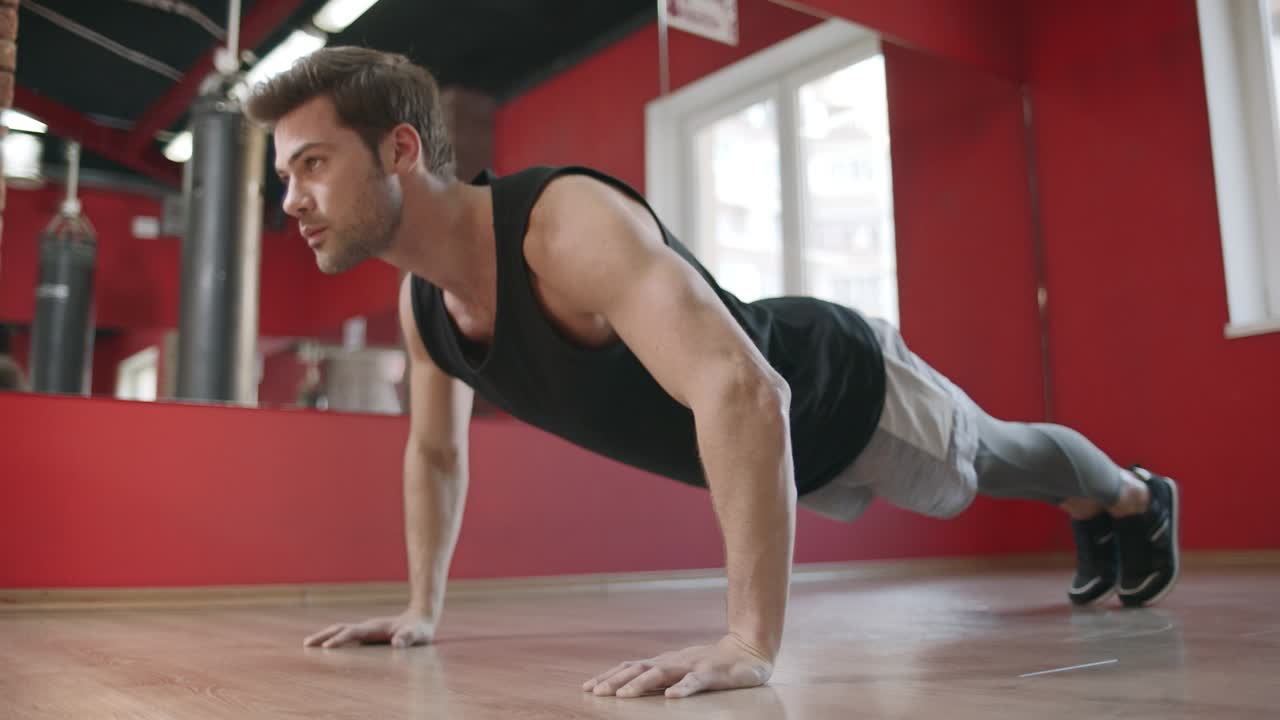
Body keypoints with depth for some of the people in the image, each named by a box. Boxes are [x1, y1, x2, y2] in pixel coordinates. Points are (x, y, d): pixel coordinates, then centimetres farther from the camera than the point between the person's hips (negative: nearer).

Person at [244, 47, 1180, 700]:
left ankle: (1138, 497, 57)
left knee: (986, 458, 23)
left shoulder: (571, 227, -42)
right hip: (785, 447, 8)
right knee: (982, 471, 33)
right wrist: (423, 607, 3)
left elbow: (742, 391, -54)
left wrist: (751, 640, -57)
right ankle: (1099, 516, 64)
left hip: (844, 388, -7)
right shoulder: (419, 300, -14)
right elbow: (435, 450, 4)